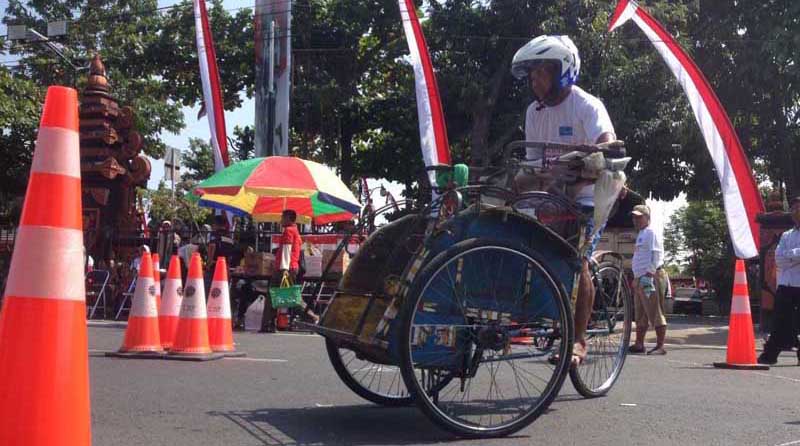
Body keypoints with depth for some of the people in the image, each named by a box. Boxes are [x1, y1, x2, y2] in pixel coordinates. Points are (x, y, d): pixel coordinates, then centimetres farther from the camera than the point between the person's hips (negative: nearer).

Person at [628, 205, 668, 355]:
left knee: (655, 313, -10)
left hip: (651, 277, -10)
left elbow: (656, 255, -16)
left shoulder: (651, 233, -7)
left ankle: (660, 346, -9)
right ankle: (639, 344, 19)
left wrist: (649, 275, -24)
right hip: (640, 279, 10)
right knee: (640, 314, 13)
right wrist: (636, 279, 23)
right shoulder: (641, 234, 22)